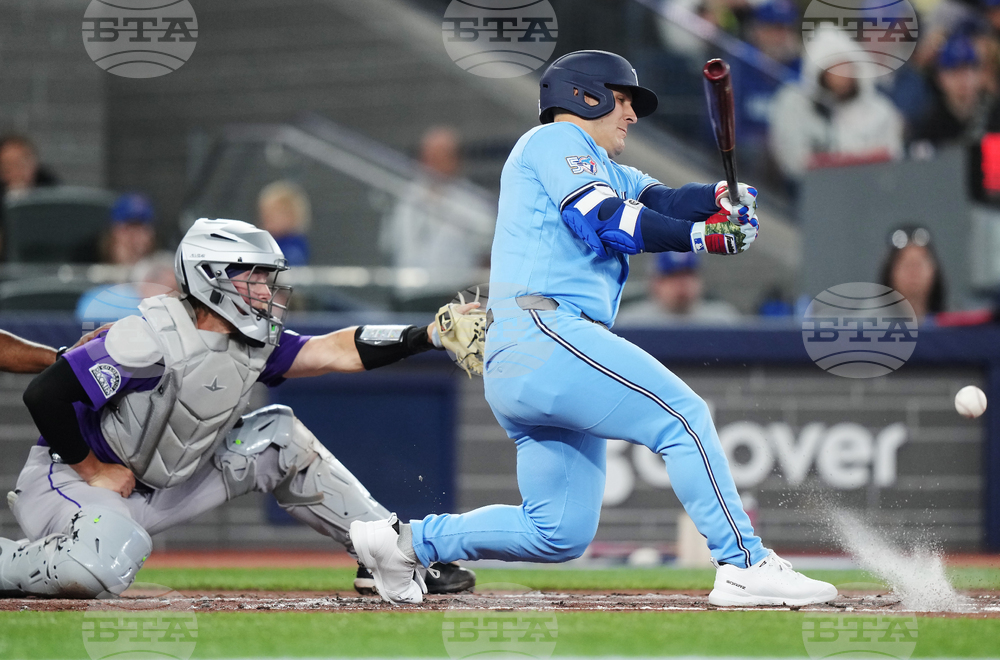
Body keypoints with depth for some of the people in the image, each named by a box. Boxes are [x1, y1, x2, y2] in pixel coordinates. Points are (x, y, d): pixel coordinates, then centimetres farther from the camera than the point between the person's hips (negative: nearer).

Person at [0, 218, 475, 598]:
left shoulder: (252, 343, 0)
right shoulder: (156, 338, -25)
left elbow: (337, 352, -6)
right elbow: (44, 394, -27)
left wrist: (431, 335, -16)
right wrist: (93, 471, -18)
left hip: (159, 488, 8)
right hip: (69, 477, -8)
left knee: (278, 436, 3)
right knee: (104, 567, -42)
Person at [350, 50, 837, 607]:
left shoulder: (610, 174, 32)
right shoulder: (558, 140, 5)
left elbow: (660, 202, 14)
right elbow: (606, 222, -10)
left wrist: (719, 198, -6)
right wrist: (702, 237, -10)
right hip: (544, 332, -10)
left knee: (562, 533, 9)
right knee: (683, 415, -16)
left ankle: (406, 541, 15)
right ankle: (744, 567, -21)